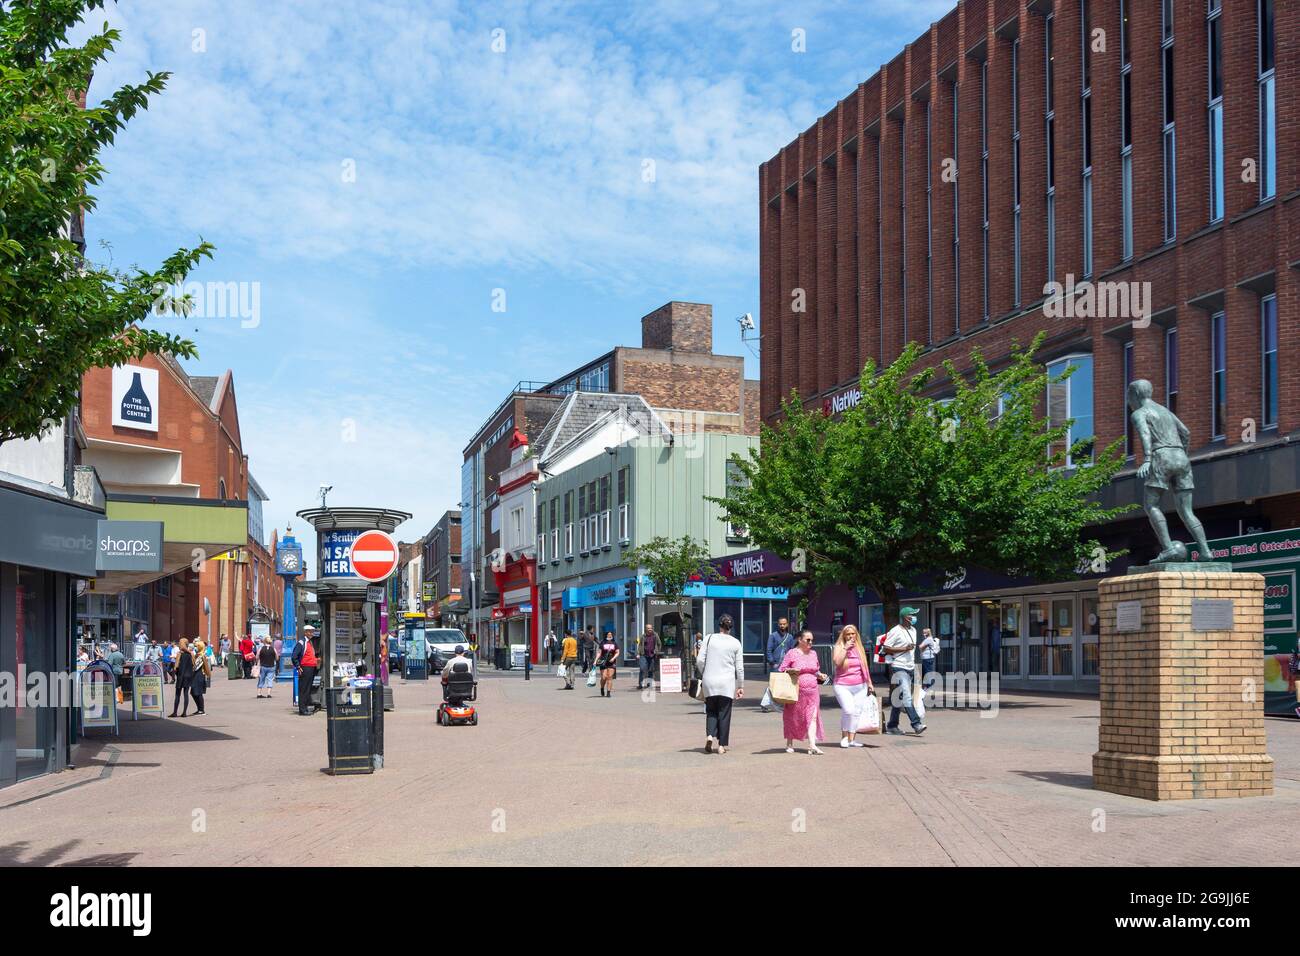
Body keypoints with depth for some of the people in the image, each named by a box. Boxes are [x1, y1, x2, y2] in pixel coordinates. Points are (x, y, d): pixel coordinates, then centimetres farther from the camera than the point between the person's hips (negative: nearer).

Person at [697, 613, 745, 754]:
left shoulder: (709, 638, -1)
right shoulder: (735, 643, 0)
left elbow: (700, 660, -2)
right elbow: (739, 667, 2)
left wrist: (703, 674, 16)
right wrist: (741, 686, 11)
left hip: (709, 681, 1)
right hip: (727, 682, 0)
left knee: (711, 711, 13)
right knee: (724, 713, 7)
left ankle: (710, 735, -10)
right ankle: (722, 745, 7)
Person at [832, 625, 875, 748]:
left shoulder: (860, 648, 14)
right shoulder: (839, 647, 1)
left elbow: (864, 667, 21)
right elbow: (837, 662, -17)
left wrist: (869, 683, 19)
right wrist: (845, 648, -16)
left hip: (860, 686, 5)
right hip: (843, 686, -5)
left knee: (857, 712, 0)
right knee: (848, 710, -19)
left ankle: (852, 739, 7)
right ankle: (844, 737, -3)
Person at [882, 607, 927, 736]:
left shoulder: (913, 630, 15)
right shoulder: (896, 631, -11)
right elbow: (886, 648, -14)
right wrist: (904, 649, -18)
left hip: (909, 668, 9)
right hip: (899, 668, -9)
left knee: (899, 698, 11)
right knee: (906, 697, -14)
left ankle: (892, 726, 16)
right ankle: (916, 724, -20)